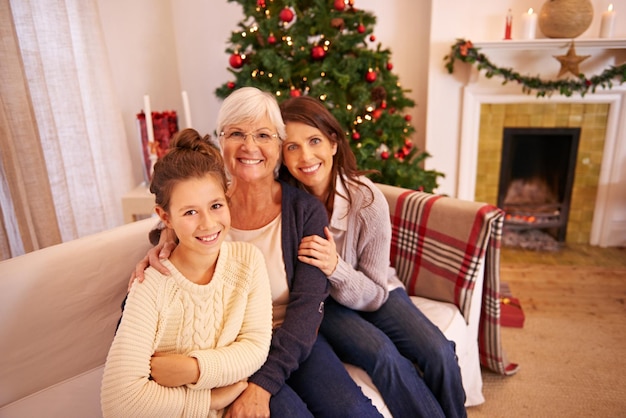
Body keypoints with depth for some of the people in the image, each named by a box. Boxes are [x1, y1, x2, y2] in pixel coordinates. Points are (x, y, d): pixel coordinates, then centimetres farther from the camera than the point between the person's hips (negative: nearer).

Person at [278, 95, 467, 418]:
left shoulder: (366, 198, -20)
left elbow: (374, 294, -14)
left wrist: (336, 269, -33)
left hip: (370, 293, 1)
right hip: (317, 303, -1)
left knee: (439, 353, -18)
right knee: (381, 352, -27)